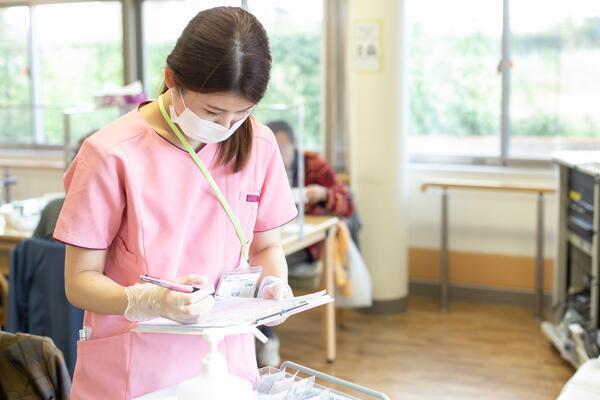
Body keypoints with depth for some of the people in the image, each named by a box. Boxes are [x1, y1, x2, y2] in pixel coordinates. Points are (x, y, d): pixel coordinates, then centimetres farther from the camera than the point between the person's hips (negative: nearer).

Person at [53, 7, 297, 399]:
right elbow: (80, 280, -12)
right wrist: (150, 300, -30)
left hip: (227, 364, 4)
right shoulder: (112, 154, -17)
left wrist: (274, 283, -13)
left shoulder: (259, 145, -5)